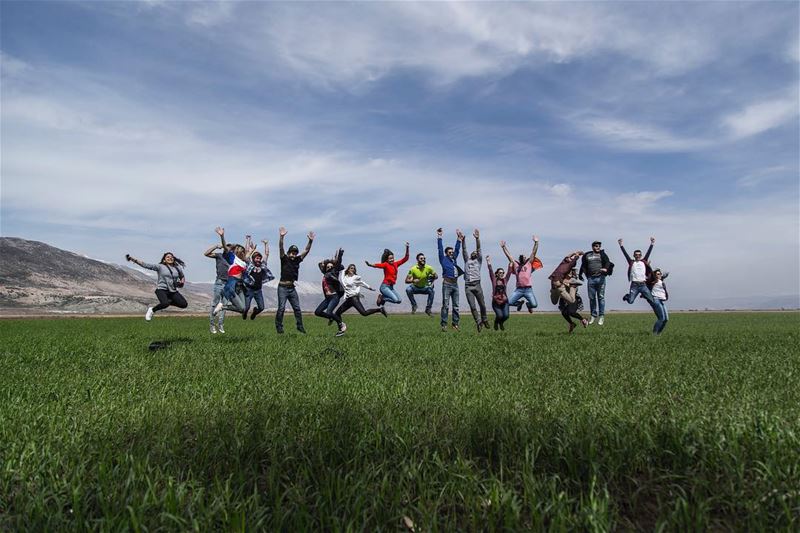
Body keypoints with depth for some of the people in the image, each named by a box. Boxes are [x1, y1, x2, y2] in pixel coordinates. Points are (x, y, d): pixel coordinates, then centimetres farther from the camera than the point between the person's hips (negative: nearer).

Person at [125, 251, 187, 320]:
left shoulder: (178, 268, 13)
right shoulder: (160, 267, 3)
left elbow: (182, 277, 28)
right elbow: (146, 265, -5)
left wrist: (182, 282, 6)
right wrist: (134, 260, -15)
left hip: (173, 291, 4)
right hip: (162, 290, -4)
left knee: (184, 304, -13)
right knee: (165, 304, -32)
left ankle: (168, 301, 13)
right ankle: (152, 310, -1)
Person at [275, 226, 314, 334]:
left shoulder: (297, 260, 8)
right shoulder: (284, 259, -3)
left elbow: (306, 251, 4)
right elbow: (281, 248, -18)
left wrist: (310, 241, -8)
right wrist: (282, 237, -32)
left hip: (292, 288, 5)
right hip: (283, 288, -5)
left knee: (297, 308, 7)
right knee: (281, 308, -5)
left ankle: (300, 326, 15)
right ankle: (279, 327, 5)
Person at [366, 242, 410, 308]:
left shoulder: (395, 264, 7)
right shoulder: (386, 264, -10)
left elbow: (405, 258, 9)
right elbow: (378, 265, -29)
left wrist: (407, 248, -2)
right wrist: (369, 264, -49)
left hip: (391, 287, 7)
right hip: (385, 286, -7)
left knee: (399, 300, 5)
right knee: (395, 300, -20)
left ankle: (383, 298, 16)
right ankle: (381, 297, 3)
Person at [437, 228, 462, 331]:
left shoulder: (454, 259, 19)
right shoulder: (443, 259, 5)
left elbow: (457, 249, 25)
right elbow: (440, 249, -1)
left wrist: (458, 237, 26)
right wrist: (439, 237, -3)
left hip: (455, 284, 6)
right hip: (447, 284, -6)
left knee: (456, 305, 5)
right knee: (445, 305, -7)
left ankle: (455, 324, 10)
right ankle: (444, 325, -7)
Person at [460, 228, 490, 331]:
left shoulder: (479, 260, 17)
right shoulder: (467, 260, 22)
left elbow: (479, 249, 5)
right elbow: (464, 250, 11)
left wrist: (477, 238, -8)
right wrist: (462, 240, -4)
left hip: (477, 285, -1)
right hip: (468, 286, 1)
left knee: (482, 305, 4)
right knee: (472, 306, -6)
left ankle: (484, 320, 24)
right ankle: (478, 322, -3)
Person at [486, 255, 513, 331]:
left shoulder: (505, 280, 8)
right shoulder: (494, 280, 2)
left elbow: (509, 272, 5)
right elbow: (491, 271, -6)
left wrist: (511, 265, 1)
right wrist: (489, 263, -12)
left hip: (504, 301, 3)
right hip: (496, 302, -2)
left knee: (506, 315, -11)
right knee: (500, 315, -15)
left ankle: (501, 323, 25)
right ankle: (496, 323, 23)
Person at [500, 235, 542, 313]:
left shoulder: (529, 264, 12)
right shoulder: (515, 265, 15)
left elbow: (533, 253, 6)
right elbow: (508, 255, 16)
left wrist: (536, 242, 0)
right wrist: (503, 247, 14)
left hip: (528, 289, -1)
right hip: (518, 289, 2)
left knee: (534, 305, -14)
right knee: (509, 303, -12)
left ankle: (528, 304, 26)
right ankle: (520, 303, 22)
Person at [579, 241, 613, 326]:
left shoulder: (602, 254, 7)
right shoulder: (587, 255, 13)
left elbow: (607, 262, -9)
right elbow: (583, 266, 24)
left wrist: (606, 268, -28)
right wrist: (580, 274, 24)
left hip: (600, 278, -2)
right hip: (590, 279, 2)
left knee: (601, 297, -1)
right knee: (592, 298, 6)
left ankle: (601, 316, 5)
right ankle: (593, 315, 18)